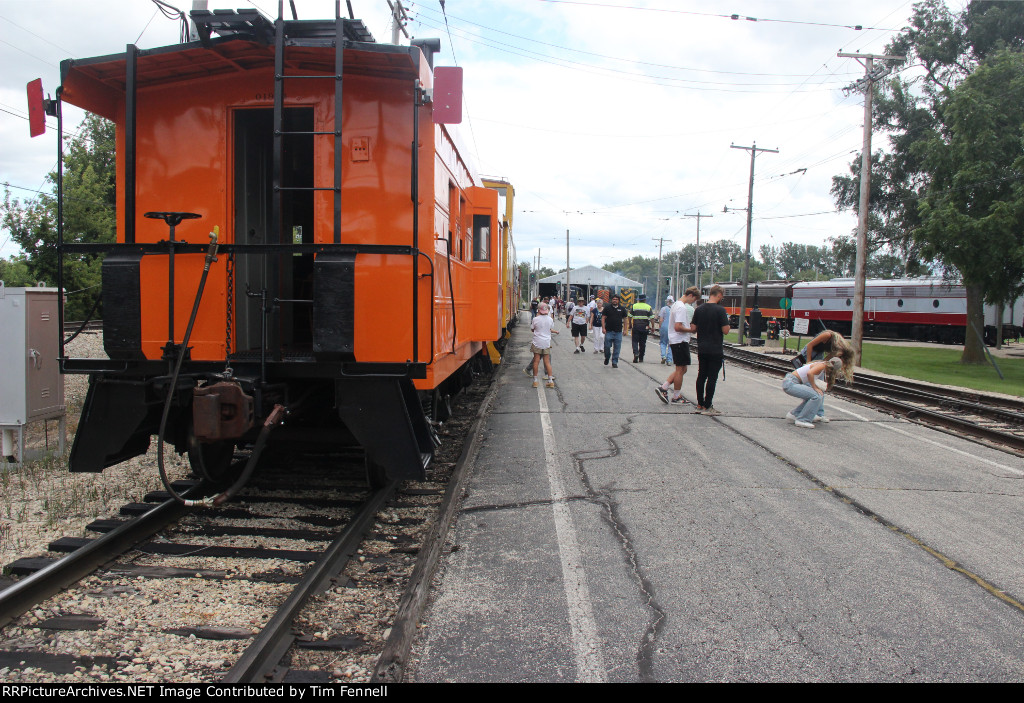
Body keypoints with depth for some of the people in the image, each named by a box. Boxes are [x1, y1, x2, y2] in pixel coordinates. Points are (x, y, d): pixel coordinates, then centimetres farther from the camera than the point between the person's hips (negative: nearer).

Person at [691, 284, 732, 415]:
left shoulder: (699, 309, 5)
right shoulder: (720, 310, -13)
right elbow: (725, 330, -14)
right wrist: (726, 321, 4)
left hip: (701, 349, 6)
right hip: (715, 350, -6)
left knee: (701, 376, 12)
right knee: (712, 377, -2)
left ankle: (700, 404, 18)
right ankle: (707, 407, -2)